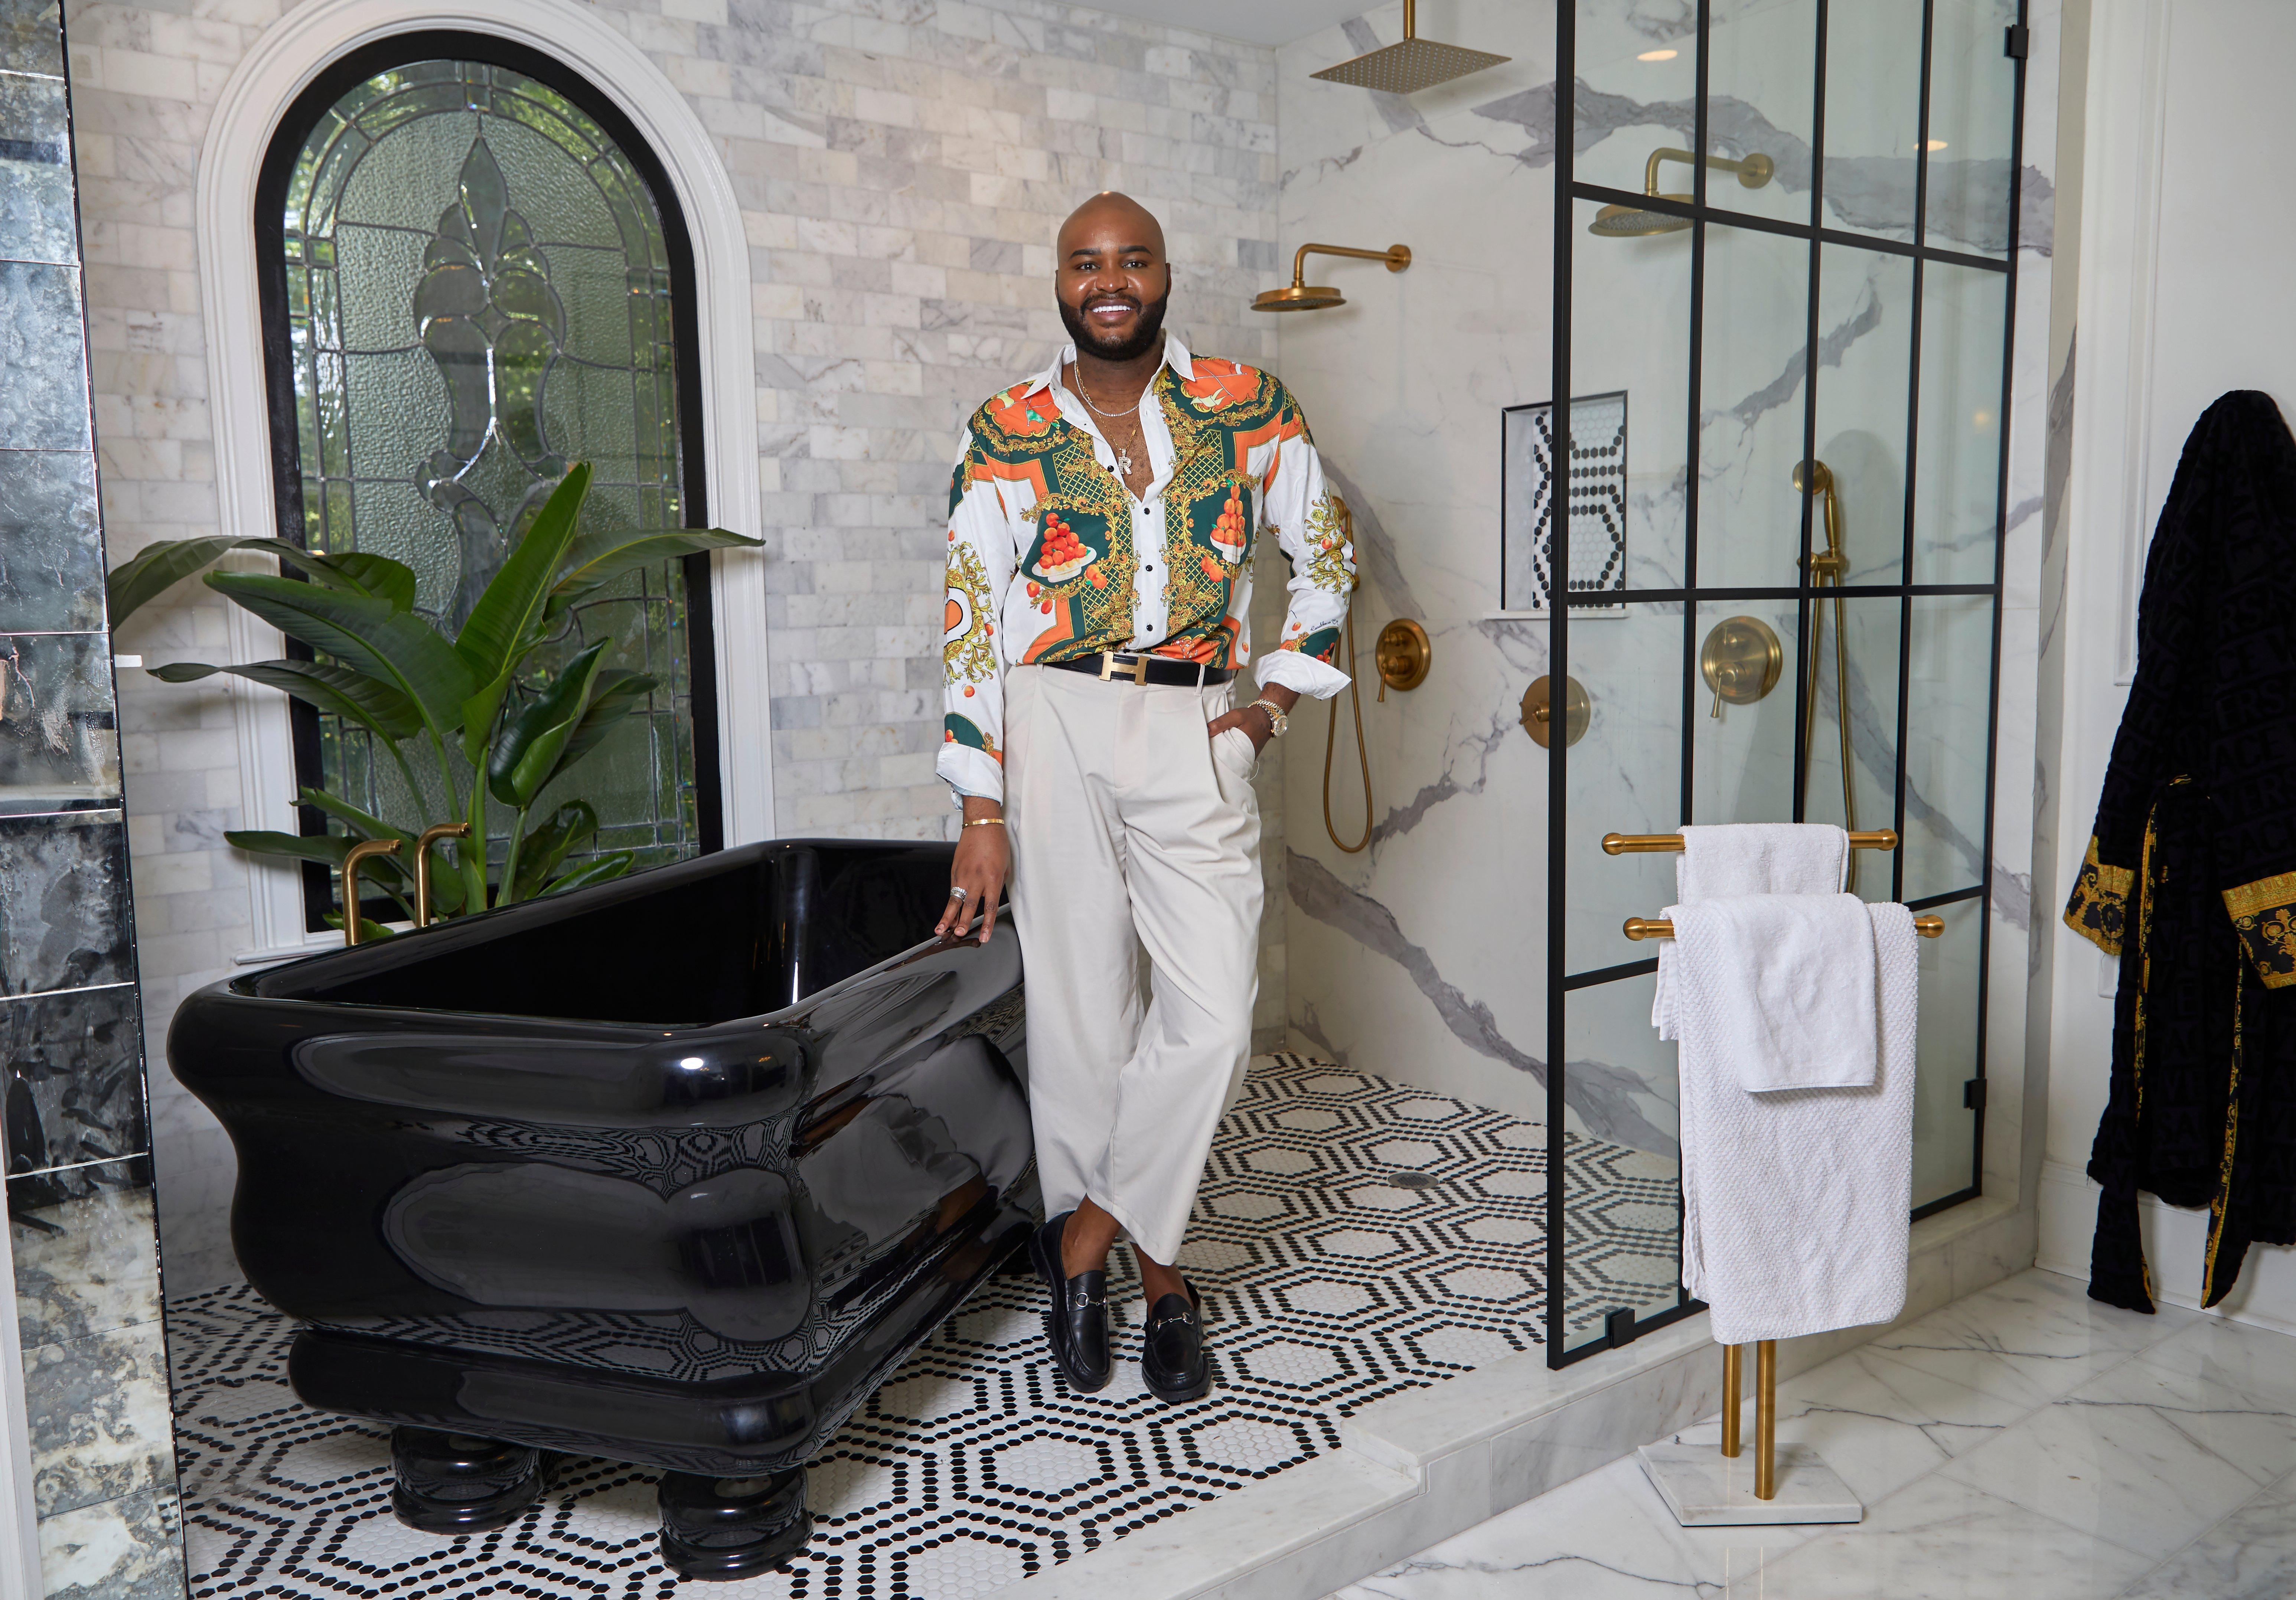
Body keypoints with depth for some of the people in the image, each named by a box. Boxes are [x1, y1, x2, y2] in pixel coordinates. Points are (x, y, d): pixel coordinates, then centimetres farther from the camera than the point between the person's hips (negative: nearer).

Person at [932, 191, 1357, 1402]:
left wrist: (1277, 696, 6)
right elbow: (969, 623, 1)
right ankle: (1148, 1264, 22)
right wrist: (982, 814, -4)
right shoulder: (1005, 435, 3)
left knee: (1213, 1013, -7)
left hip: (1194, 734, 1)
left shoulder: (1249, 409, 6)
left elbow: (1325, 552, 17)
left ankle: (1091, 1234, 14)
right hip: (1054, 723, -1)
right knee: (1081, 1012, 4)